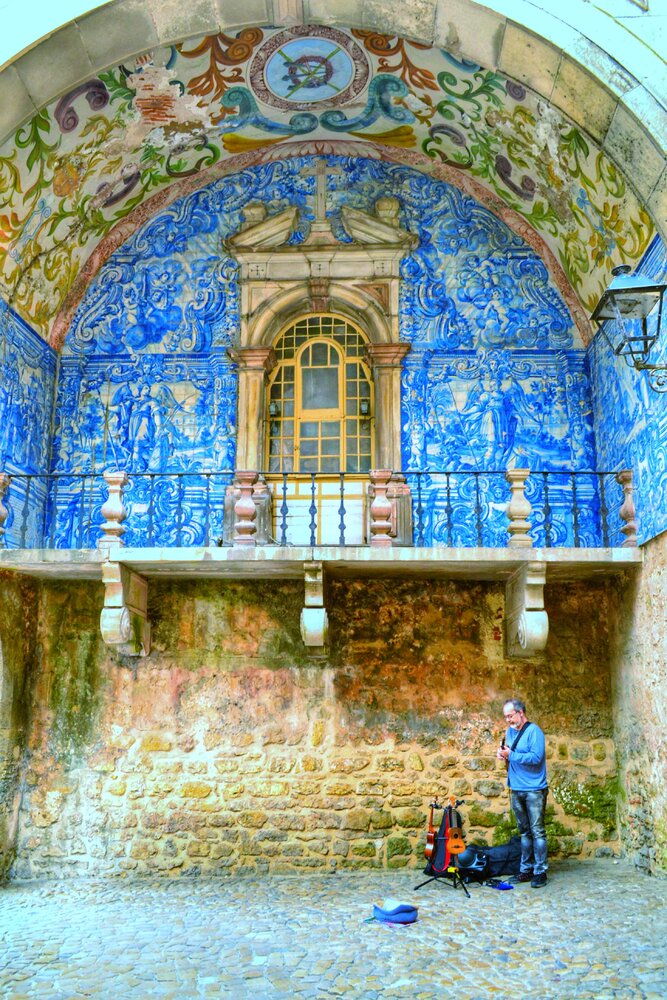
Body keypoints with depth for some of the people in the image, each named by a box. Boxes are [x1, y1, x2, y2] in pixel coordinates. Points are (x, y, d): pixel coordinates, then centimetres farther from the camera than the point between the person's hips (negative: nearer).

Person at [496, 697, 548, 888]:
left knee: (537, 831, -3)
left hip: (534, 790, -7)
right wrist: (503, 755, -2)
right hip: (516, 790, 7)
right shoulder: (510, 731, 12)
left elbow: (536, 757, -21)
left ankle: (540, 872, 2)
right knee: (524, 831, 12)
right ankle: (526, 869, 18)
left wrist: (510, 755, -17)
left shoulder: (534, 731, -12)